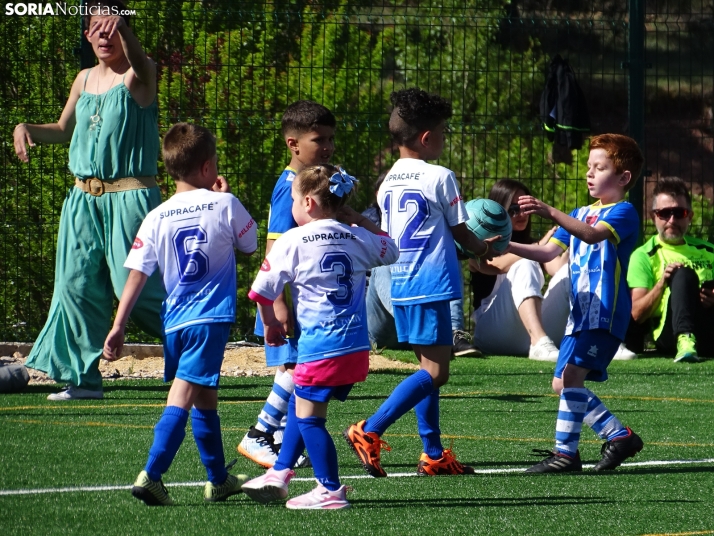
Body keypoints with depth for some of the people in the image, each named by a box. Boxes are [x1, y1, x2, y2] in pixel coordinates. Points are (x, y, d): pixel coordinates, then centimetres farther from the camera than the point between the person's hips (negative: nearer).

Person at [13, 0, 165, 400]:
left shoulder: (139, 75, -6)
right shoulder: (85, 80, 14)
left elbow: (140, 63, -32)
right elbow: (64, 130, 28)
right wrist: (27, 129, 8)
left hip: (129, 198, -7)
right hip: (84, 198, 7)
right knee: (77, 285, 4)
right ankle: (84, 378, 12)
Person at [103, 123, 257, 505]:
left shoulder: (157, 218, 2)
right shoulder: (224, 205, -4)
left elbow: (136, 275, -1)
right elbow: (250, 245, 13)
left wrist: (118, 327, 1)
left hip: (174, 320, 4)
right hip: (211, 317, -4)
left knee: (205, 400, 18)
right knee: (182, 398, -10)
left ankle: (218, 480, 31)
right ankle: (150, 476, -23)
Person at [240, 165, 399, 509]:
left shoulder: (293, 241, -7)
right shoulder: (356, 238, 8)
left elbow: (263, 291, -4)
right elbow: (389, 251, 29)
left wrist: (270, 324, 13)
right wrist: (357, 220, 25)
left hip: (321, 348, -7)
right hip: (356, 347, 7)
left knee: (308, 415, 4)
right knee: (299, 404, 20)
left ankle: (331, 491, 4)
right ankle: (279, 474, 26)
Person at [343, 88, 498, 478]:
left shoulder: (389, 181, 11)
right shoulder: (440, 178, -9)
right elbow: (459, 231, -2)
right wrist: (483, 250, 20)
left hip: (400, 285, 8)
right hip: (431, 286, -8)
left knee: (428, 368, 15)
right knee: (435, 371, -7)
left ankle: (433, 453, 16)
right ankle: (368, 432, -17)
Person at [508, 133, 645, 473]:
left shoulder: (624, 213, -5)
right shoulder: (580, 214, 21)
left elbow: (592, 234, -26)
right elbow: (547, 253, 16)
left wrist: (551, 213, -39)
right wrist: (506, 246, 1)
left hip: (605, 314, -9)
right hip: (579, 313, 9)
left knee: (571, 375, -21)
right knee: (563, 384, 8)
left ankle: (566, 451, -19)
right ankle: (620, 436, 15)